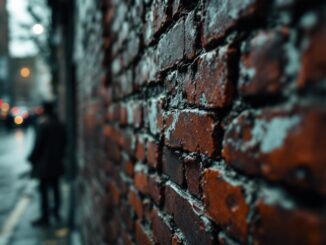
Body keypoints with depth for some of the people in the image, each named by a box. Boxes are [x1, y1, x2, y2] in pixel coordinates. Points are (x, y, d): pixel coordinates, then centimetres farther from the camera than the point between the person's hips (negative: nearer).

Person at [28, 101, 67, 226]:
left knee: (44, 190, 0)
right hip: (57, 163, 7)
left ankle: (45, 218, 5)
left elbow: (38, 144, -14)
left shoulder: (42, 124, -15)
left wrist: (31, 158, -2)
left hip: (44, 164, -7)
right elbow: (64, 143, 10)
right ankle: (56, 212, 29)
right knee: (55, 188, 18)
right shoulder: (60, 125, 5)